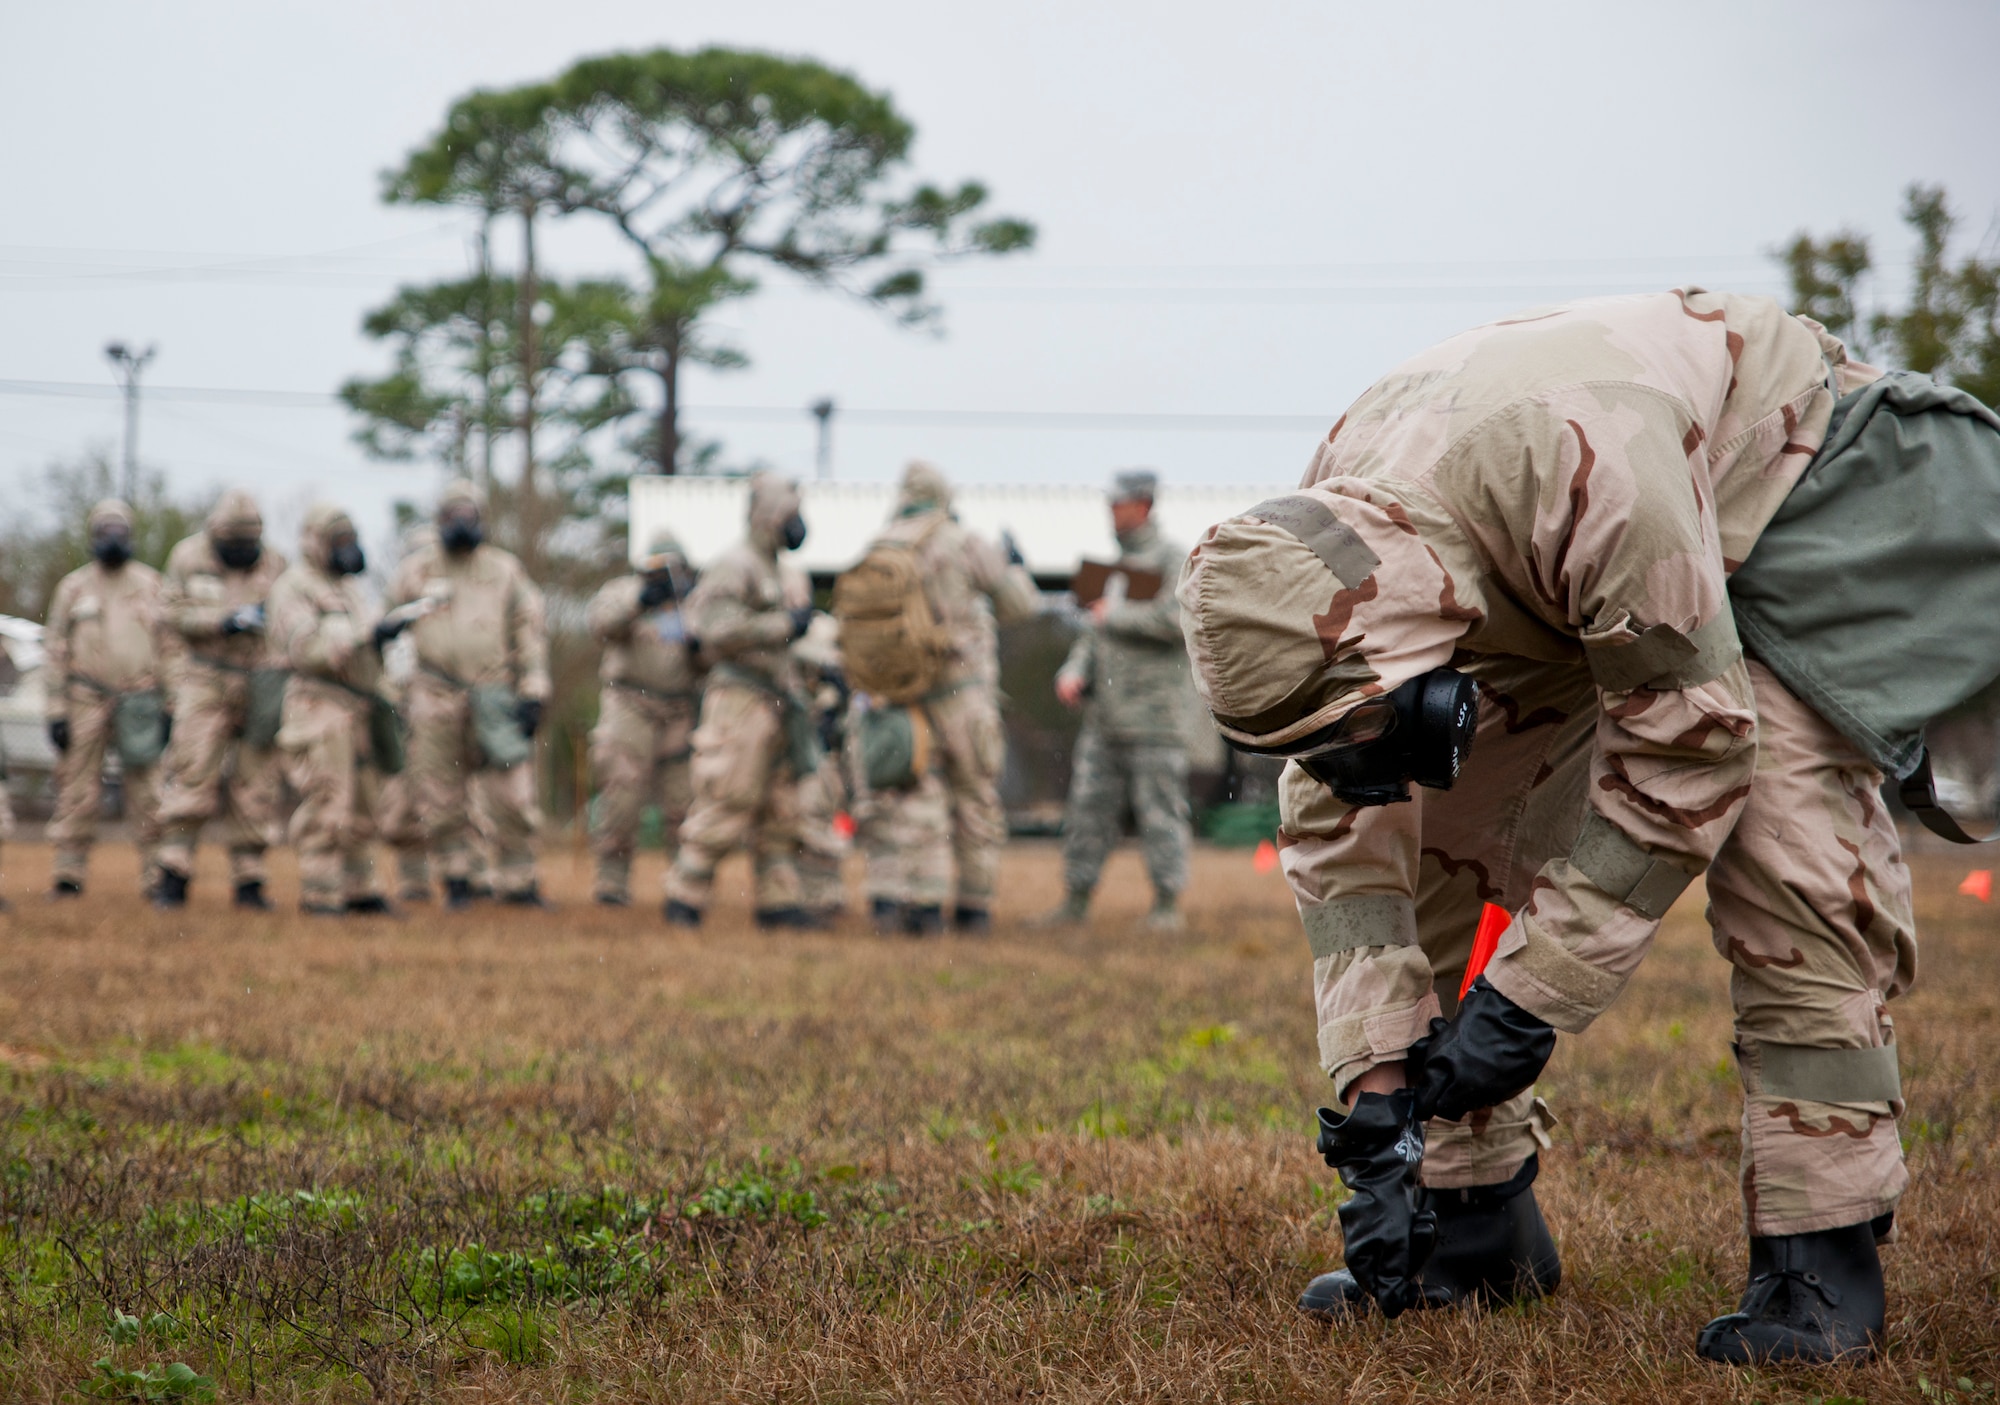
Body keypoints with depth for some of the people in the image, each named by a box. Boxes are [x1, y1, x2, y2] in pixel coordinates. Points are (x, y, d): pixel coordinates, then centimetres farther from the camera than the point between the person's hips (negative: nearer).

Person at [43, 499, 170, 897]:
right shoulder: (73, 587, 8)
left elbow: (168, 647, 9)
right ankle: (69, 874, 2)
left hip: (139, 700, 0)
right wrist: (56, 711, -1)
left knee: (146, 791, -3)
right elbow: (55, 651, 6)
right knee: (78, 789, -2)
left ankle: (157, 875, 0)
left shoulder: (150, 585, 9)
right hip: (86, 700, 0)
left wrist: (169, 706, 3)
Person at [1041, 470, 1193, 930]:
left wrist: (1116, 615, -12)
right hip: (1104, 714, 8)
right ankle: (1076, 900, 10)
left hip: (1152, 713, -7)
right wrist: (1074, 673, 5)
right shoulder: (1117, 564, 19)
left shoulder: (1172, 560, -5)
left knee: (1160, 810, -5)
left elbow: (1178, 618, -20)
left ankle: (1167, 904, -1)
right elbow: (1095, 629, 22)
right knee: (1089, 806, 5)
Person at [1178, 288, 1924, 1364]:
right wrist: (1375, 1083, -20)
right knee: (1431, 838, -3)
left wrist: (1528, 995, -31)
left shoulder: (1589, 473, -45)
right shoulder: (1322, 558, -23)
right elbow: (1339, 827, -13)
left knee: (1783, 851, -24)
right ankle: (1474, 1225, 7)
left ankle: (1823, 1261, -17)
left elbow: (1693, 744, -34)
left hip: (1777, 491, -6)